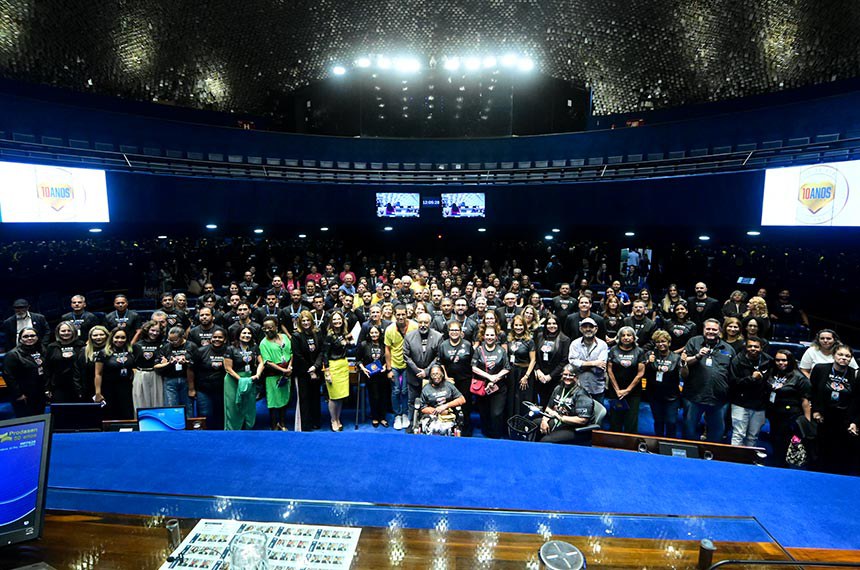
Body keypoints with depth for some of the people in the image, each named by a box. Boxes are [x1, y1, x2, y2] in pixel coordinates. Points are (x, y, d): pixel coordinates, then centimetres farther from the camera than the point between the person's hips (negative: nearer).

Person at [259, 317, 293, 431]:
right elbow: (268, 362, -13)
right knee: (274, 401, 2)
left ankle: (282, 424, 28)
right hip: (273, 376, -4)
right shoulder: (264, 343, -7)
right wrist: (283, 370, -19)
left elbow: (291, 353, 7)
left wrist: (289, 367, -8)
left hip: (287, 374, 4)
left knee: (285, 399, 14)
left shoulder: (284, 337, 5)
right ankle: (274, 427, 15)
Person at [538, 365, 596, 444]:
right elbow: (549, 407, 17)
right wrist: (544, 420, -2)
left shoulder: (581, 394, -13)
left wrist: (560, 417, -17)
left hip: (573, 431, -7)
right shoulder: (558, 388, 9)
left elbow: (583, 420, -19)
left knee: (545, 441, -28)